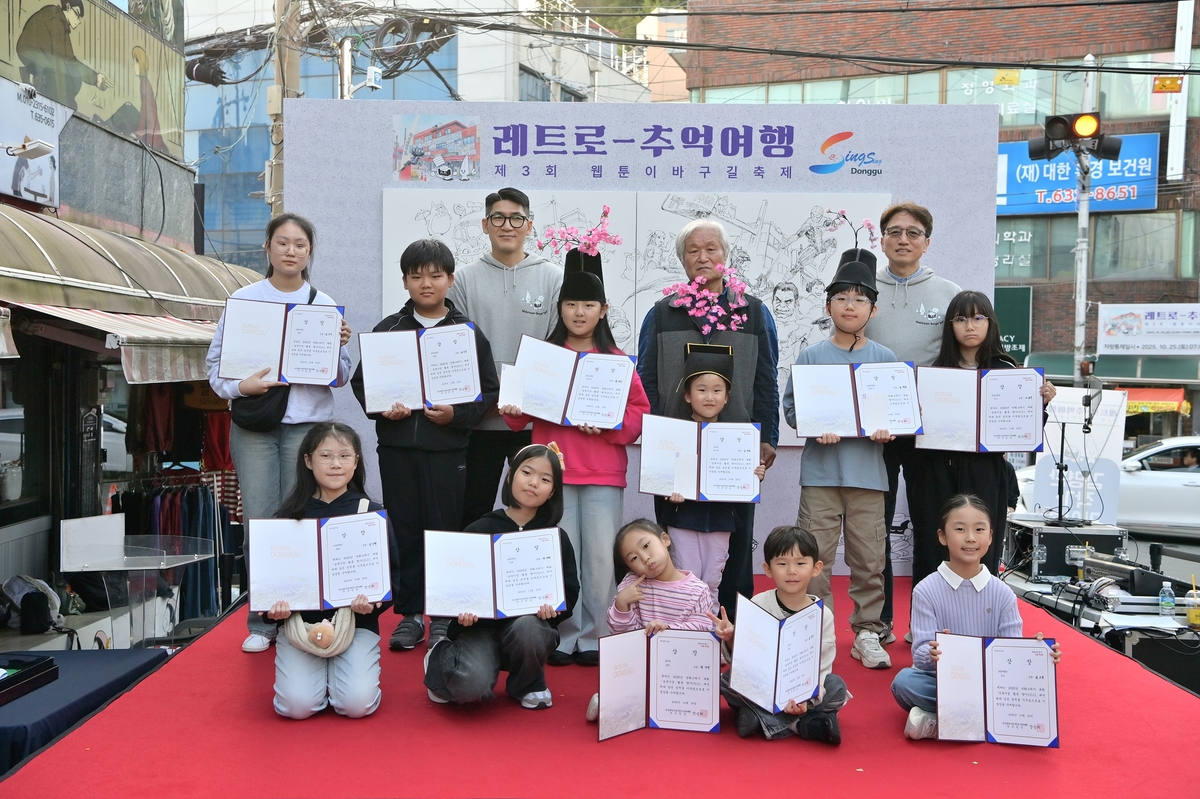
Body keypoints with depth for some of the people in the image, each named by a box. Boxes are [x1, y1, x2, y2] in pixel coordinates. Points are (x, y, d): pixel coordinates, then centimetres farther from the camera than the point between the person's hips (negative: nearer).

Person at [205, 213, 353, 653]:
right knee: (259, 520, -2)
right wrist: (240, 386, -14)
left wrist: (338, 348, -10)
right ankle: (261, 623, 9)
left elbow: (341, 377, 9)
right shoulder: (243, 299, 5)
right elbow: (216, 361, 4)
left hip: (308, 423, 0)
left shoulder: (324, 304, 8)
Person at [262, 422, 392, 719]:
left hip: (357, 624, -1)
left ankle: (343, 669, 14)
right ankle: (317, 671, 15)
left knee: (357, 704, -19)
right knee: (297, 705, -18)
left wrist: (373, 603, -19)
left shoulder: (372, 514, 1)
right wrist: (275, 609, -14)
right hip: (299, 623, 1)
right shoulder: (291, 515, 3)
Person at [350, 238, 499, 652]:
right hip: (396, 446, 2)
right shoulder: (388, 329, 8)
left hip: (447, 447, -2)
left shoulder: (468, 333, 3)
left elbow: (489, 390, 1)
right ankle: (409, 614, 18)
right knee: (404, 531, 7)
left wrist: (457, 414, -14)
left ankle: (444, 615, 16)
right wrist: (381, 408, -8)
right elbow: (360, 380, 10)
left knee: (445, 529, 3)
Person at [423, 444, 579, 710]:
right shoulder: (480, 531, 2)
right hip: (480, 625, -2)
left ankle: (529, 685, 0)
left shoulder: (557, 539, 5)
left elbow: (570, 591, 4)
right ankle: (440, 657, 10)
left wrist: (553, 607, -19)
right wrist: (462, 610, -19)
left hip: (530, 622, 2)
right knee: (471, 687, -30)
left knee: (527, 627, -36)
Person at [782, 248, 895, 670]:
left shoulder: (885, 358, 7)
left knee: (869, 556, 6)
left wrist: (888, 429, -11)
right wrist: (815, 428, -15)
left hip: (868, 472, 1)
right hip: (821, 471, -1)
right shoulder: (811, 355, 2)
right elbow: (791, 404, 2)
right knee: (813, 555, 0)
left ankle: (867, 632, 19)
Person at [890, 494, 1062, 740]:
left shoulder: (1003, 594, 2)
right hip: (941, 681, -2)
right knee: (903, 681, -31)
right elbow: (920, 654, -12)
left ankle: (935, 722, -22)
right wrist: (932, 654, -36)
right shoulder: (926, 590, -6)